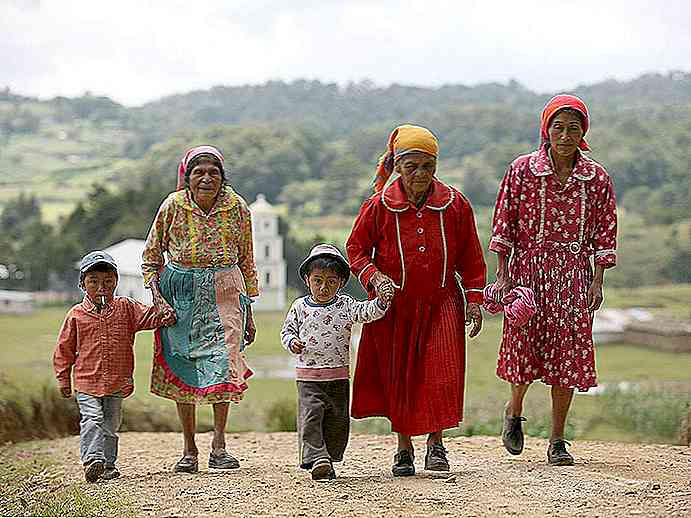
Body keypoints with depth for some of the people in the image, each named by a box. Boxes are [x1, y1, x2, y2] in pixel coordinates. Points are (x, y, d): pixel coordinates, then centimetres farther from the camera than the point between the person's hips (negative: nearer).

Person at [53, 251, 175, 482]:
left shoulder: (125, 308, 4)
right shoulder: (76, 315, 0)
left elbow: (147, 316, -4)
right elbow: (64, 348, 6)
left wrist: (163, 316, -26)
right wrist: (63, 379, 5)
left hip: (117, 382, 2)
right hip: (86, 380, -2)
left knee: (111, 423, 11)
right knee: (92, 419, -16)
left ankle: (107, 463, 21)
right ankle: (92, 459, -23)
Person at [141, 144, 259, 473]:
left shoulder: (237, 208, -2)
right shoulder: (172, 206, -5)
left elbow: (246, 261, 9)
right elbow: (150, 257, 5)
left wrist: (248, 313, 9)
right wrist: (157, 297, -9)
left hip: (223, 292, 0)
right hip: (180, 294, 0)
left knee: (223, 361, -16)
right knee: (182, 369, 2)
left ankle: (219, 445, -7)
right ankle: (189, 450, 12)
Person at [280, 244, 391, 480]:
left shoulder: (345, 306, 0)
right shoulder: (300, 307, 2)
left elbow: (367, 312, -13)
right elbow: (287, 330, 11)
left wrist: (382, 301, -32)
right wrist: (292, 342, -11)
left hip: (338, 375, 1)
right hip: (308, 376, -1)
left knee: (338, 421, 6)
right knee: (310, 417, -14)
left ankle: (329, 459, 19)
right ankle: (317, 459, -17)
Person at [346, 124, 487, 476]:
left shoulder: (455, 204, -1)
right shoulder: (379, 206, -5)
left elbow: (470, 257, 7)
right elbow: (356, 249, 4)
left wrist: (474, 298, 3)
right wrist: (374, 277, -14)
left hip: (441, 304, 0)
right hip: (393, 306, 0)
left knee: (441, 372, -11)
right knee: (397, 375, 4)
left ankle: (435, 443, 4)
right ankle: (404, 448, 17)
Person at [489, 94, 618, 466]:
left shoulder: (597, 177, 4)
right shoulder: (523, 170, -1)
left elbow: (604, 232, 6)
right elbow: (503, 224, 0)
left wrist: (597, 282, 0)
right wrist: (503, 276, -5)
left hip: (573, 272, 2)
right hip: (528, 267, -2)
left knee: (568, 351, 0)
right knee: (524, 342, -10)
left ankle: (557, 442, 9)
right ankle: (514, 411, 22)